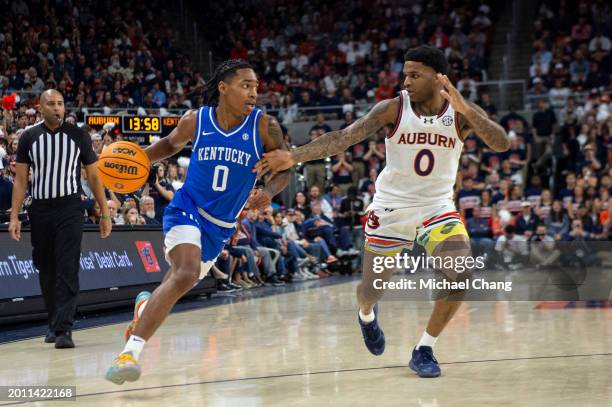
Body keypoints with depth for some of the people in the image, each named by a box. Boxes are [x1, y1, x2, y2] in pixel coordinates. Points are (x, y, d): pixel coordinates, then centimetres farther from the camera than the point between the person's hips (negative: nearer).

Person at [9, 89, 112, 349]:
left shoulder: (78, 136, 2)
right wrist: (14, 217, -3)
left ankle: (64, 329, -15)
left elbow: (93, 176, 6)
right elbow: (20, 179, 5)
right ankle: (53, 324, 25)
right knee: (46, 271, 10)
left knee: (67, 270, -12)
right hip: (40, 210, 2)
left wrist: (105, 213, 3)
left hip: (69, 209, -2)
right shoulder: (29, 137, 4)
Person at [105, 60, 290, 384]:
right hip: (187, 210, -4)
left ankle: (147, 306, 57)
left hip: (222, 225, 4)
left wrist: (269, 191, -22)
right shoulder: (195, 121, -9)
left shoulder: (264, 126, -12)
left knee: (182, 278, 19)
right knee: (186, 274, -29)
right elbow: (172, 144, 12)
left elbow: (284, 167, -1)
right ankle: (130, 351, -29)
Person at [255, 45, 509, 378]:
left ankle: (424, 350, -4)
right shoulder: (393, 109, -15)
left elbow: (501, 144, -26)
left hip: (437, 207, 1)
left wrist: (464, 109, -39)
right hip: (391, 206, 0)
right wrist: (293, 156, -35)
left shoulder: (462, 112, -11)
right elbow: (344, 138, -22)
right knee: (371, 290, 6)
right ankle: (366, 313, 47)